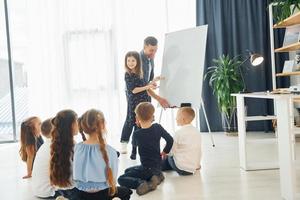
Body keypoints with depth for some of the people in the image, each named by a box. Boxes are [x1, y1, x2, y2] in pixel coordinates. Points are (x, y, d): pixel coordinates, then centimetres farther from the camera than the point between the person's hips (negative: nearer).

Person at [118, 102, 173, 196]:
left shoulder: (137, 134, -17)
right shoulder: (158, 127, -7)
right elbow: (170, 140, -1)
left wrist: (139, 126, 4)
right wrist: (164, 152, 15)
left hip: (147, 168, -6)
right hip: (157, 166, 6)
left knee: (121, 179, -3)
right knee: (127, 170, 26)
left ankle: (142, 183, -25)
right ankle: (156, 175, 10)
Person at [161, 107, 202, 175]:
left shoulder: (179, 133, -16)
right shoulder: (197, 131, 4)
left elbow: (171, 151, -10)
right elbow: (198, 151, 12)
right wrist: (197, 164, 24)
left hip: (181, 168, -6)